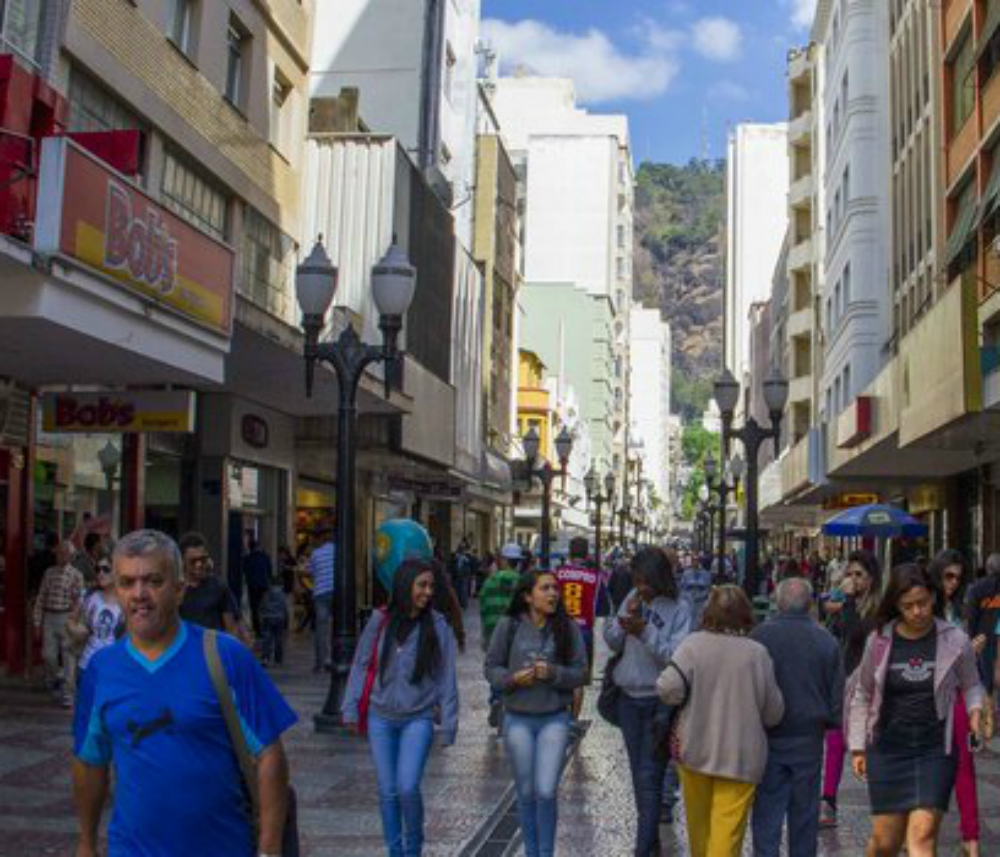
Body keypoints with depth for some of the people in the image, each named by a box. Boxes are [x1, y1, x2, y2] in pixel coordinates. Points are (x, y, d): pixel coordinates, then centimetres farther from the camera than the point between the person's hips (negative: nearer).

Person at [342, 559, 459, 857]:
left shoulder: (437, 626, -6)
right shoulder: (380, 621, -3)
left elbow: (446, 677, -3)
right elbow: (361, 665, 4)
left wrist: (448, 723, -4)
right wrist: (351, 708, 3)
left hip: (418, 718, -2)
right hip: (381, 718, 2)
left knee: (408, 787, -10)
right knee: (387, 790, 8)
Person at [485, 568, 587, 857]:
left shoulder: (567, 627, -5)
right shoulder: (509, 626, -5)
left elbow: (580, 672, -2)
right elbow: (491, 667, 2)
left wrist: (553, 673, -19)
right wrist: (513, 678, -17)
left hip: (555, 719, -1)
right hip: (518, 719, 1)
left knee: (546, 792, -6)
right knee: (526, 793, 11)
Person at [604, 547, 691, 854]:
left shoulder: (679, 608, -12)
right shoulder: (632, 599, 3)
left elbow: (676, 656, -18)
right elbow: (611, 642, 3)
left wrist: (646, 631, -28)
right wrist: (625, 618, -14)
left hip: (659, 700, -5)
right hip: (628, 698, 6)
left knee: (649, 777, -6)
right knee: (639, 774, 16)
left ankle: (644, 847, 0)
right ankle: (652, 837, 31)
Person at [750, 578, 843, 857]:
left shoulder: (760, 635, -12)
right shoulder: (825, 640, -3)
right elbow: (837, 695, 2)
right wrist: (831, 721, 20)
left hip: (768, 739, -2)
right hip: (809, 739, 2)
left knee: (766, 813, 3)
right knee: (804, 813, 14)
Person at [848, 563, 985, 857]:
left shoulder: (955, 641, -3)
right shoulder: (880, 641, -1)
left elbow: (971, 686, 13)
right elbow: (862, 697, 10)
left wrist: (975, 710, -9)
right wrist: (857, 747, 8)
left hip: (935, 750, -1)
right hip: (888, 750, 1)